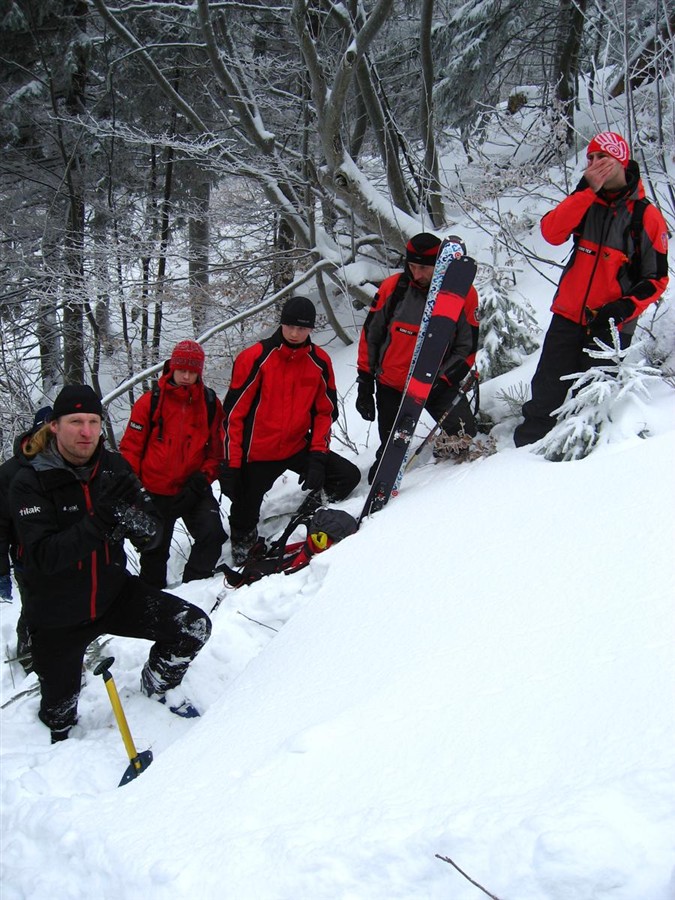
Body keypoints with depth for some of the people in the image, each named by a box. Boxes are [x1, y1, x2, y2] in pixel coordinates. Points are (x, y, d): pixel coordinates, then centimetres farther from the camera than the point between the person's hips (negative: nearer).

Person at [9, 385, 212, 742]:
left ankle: (157, 685, 19)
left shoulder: (114, 468, -5)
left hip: (114, 593, 3)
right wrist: (99, 521, -38)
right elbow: (43, 557, -27)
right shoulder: (29, 481, -17)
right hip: (58, 616, -3)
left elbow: (150, 537, -6)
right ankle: (60, 741, 46)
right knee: (59, 714, 8)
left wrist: (135, 518, -30)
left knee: (194, 626, -11)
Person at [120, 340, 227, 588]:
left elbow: (217, 449, 3)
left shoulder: (210, 403, 1)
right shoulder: (151, 401, -4)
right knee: (155, 549, 11)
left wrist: (201, 480, -9)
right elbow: (131, 446, 0)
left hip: (194, 490, 1)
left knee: (213, 536, -17)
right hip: (155, 492, -1)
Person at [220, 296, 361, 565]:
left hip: (298, 447, 3)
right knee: (244, 520, 7)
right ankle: (242, 559, 34)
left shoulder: (320, 361, -3)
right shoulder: (255, 358, -15)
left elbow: (326, 411, 4)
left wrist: (317, 456, -9)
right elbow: (233, 413, -12)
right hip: (257, 454, -3)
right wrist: (231, 465, -13)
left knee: (349, 475, -9)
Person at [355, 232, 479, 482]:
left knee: (464, 434, -18)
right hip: (392, 384, 1)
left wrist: (438, 381, -20)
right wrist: (365, 382, 0)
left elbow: (467, 349, -7)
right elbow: (370, 335, 1)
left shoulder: (464, 293, -10)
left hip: (438, 383, 0)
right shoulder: (393, 287, -9)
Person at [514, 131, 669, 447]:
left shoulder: (646, 215, -3)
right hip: (569, 315, 3)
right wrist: (586, 190, -19)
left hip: (610, 325, -3)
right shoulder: (585, 201, 8)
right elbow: (551, 232, -12)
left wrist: (625, 308, -18)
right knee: (546, 393, 3)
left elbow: (656, 278, -2)